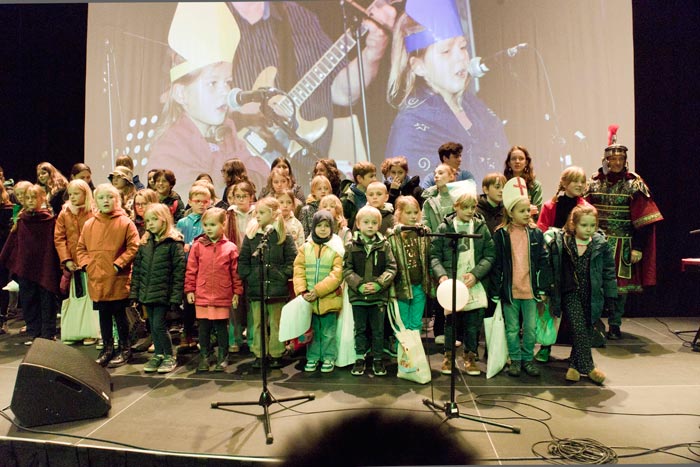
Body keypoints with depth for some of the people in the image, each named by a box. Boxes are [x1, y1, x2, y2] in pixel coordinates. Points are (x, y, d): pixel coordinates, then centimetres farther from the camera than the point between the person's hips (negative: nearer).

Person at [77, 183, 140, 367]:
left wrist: (118, 264, -16)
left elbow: (133, 247, -10)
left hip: (118, 279, -4)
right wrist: (85, 263, -1)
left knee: (119, 313, 5)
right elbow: (81, 248, 14)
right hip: (96, 278, 4)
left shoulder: (125, 223, -7)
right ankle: (107, 348, 28)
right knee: (103, 314, 15)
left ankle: (125, 349, 20)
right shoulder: (89, 225, 6)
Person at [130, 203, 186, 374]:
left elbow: (179, 271, -12)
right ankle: (158, 354, 29)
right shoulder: (144, 243, 8)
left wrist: (175, 296, -15)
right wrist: (134, 292, 5)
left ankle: (169, 356, 12)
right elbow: (137, 268, 10)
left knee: (159, 325, -5)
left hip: (163, 293, -6)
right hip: (146, 293, 6)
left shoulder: (174, 243, -10)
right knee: (152, 325, 14)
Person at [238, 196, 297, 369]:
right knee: (258, 323, 10)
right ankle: (259, 354, 21)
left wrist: (282, 275, -11)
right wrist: (249, 276, -4)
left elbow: (292, 261, -2)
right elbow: (242, 261, 7)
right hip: (255, 288, 3)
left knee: (276, 323, 6)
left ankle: (276, 354, 17)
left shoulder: (284, 236, -1)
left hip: (277, 288, -2)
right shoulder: (250, 235, 6)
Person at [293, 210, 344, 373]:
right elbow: (299, 271, 1)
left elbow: (337, 274, -12)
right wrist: (302, 291, -13)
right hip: (309, 298, 3)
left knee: (328, 332, 8)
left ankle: (329, 358, 22)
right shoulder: (305, 247, 4)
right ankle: (312, 358, 27)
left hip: (329, 298, -2)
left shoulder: (337, 248, -5)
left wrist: (318, 291, -18)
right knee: (313, 331, 14)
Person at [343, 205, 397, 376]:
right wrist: (359, 285, -16)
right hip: (358, 295, 0)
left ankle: (377, 359, 24)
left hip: (379, 295, 0)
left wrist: (379, 284, -16)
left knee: (378, 329, 10)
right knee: (360, 329, 12)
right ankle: (360, 358, 24)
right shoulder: (351, 246, -1)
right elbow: (347, 269, -4)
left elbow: (391, 268, -3)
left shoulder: (384, 245, 0)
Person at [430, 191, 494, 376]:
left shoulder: (482, 228, 6)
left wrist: (476, 274, -12)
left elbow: (490, 255, 2)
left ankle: (470, 356, 24)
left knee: (473, 322, 8)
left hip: (474, 284, 2)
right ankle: (449, 355, 24)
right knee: (451, 320, 8)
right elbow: (434, 255, 0)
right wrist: (441, 275, -16)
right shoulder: (444, 228, 1)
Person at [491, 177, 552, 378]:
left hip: (530, 290, 2)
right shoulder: (500, 235, -5)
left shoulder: (536, 233, 2)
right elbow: (496, 264, -3)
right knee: (512, 329, 10)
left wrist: (544, 288, 1)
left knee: (530, 328, 9)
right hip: (509, 290, -2)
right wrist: (495, 291, -4)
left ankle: (528, 359, 25)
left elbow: (544, 262, 5)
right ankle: (515, 360, 24)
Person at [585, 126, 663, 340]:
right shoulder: (594, 182, 5)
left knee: (620, 283, 4)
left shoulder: (634, 184, -1)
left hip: (623, 243, -1)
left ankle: (615, 325, 16)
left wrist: (638, 248, -11)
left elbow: (643, 220, -5)